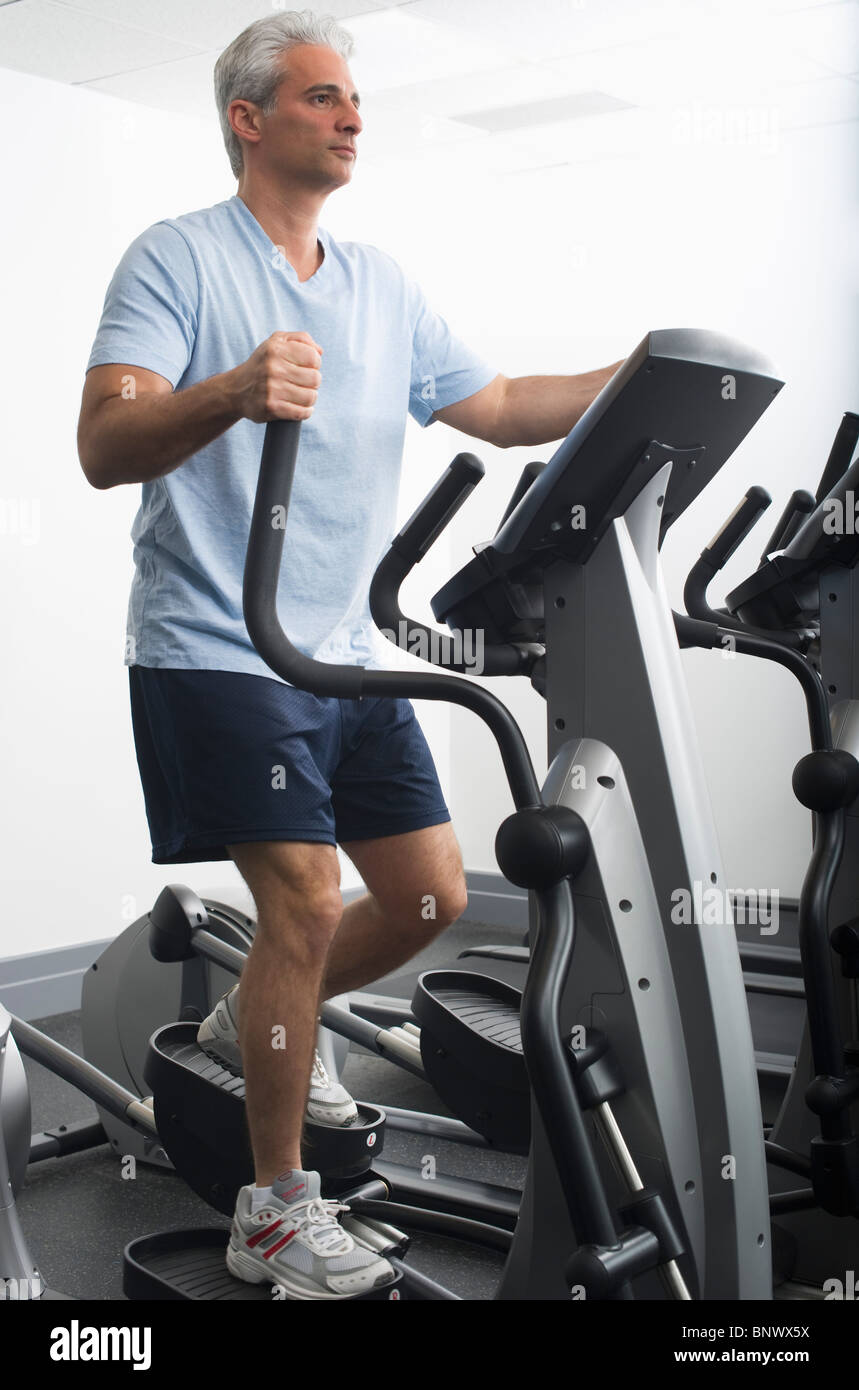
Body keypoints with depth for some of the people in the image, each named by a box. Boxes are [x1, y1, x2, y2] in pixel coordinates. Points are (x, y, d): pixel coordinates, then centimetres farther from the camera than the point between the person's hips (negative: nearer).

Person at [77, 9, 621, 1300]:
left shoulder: (383, 286, 13)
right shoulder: (178, 260, -8)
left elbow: (498, 406, 16)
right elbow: (105, 444, -20)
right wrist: (232, 393, -39)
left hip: (347, 656, 7)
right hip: (219, 652, -7)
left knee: (431, 895, 8)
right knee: (308, 901, -13)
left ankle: (253, 1021, 35)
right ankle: (275, 1212, 6)